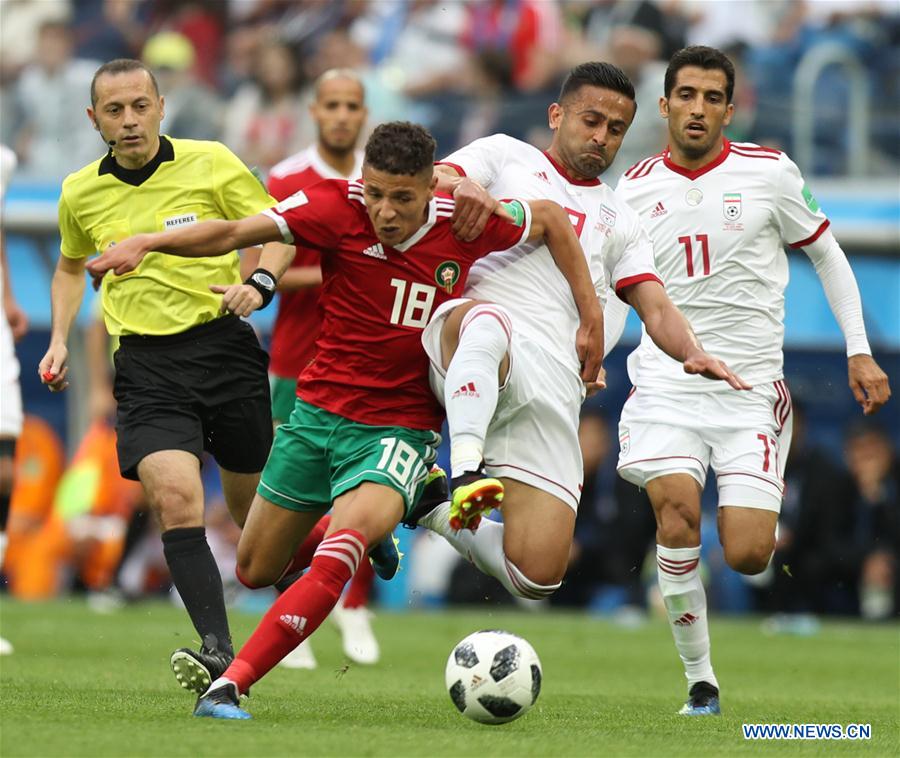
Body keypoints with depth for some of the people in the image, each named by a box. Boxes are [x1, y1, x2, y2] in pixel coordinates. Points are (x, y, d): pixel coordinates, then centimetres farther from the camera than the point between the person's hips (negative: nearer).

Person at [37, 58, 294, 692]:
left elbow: (280, 231, 6)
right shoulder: (80, 194, 7)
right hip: (146, 364, 1)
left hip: (224, 347, -1)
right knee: (175, 499, -20)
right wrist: (60, 340, 14)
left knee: (254, 508, 7)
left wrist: (260, 282, -13)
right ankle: (220, 653, -25)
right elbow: (72, 266, 27)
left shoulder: (211, 164, -2)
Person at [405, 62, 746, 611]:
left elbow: (656, 308, 17)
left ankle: (441, 513, 15)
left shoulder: (620, 224, 29)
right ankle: (466, 471, -52)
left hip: (551, 381, 3)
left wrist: (693, 354, -5)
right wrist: (463, 186, -22)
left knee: (538, 575, -11)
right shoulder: (506, 156, 19)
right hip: (464, 328, -3)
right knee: (486, 322, -44)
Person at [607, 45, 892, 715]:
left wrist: (860, 352, 2)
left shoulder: (769, 171, -2)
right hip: (666, 379, 1)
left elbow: (827, 255, 8)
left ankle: (768, 518, 29)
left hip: (751, 384, -1)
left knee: (746, 556, -12)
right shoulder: (635, 189, 4)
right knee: (677, 505, -25)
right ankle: (700, 682, -12)